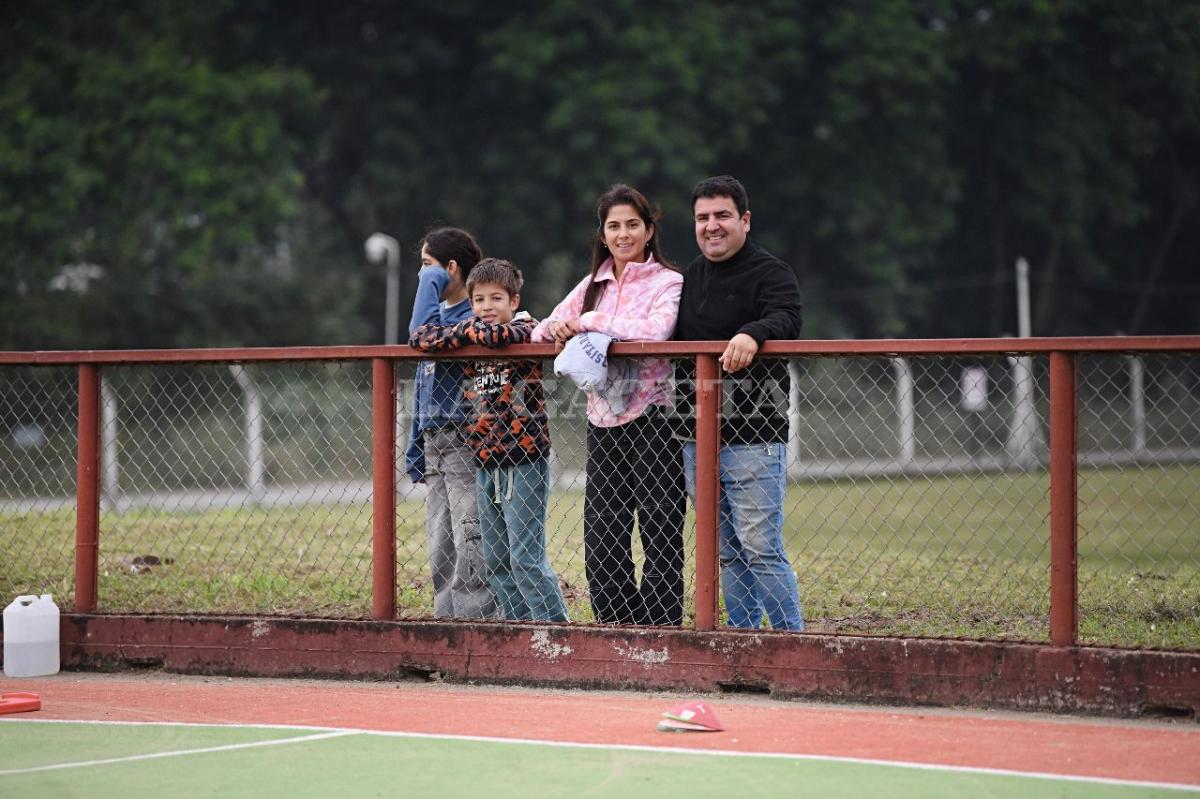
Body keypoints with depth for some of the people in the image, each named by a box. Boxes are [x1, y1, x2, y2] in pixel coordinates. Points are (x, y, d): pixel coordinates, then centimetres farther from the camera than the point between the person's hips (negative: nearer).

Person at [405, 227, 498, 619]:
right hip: (435, 446, 10)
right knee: (440, 551, 10)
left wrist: (430, 285, -14)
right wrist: (415, 450, 20)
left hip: (465, 442, -9)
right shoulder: (440, 313, 19)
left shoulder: (475, 317, -9)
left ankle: (476, 619, -11)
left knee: (470, 544, -11)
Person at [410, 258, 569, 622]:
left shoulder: (523, 330, -6)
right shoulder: (470, 347, 12)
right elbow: (421, 336, 8)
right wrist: (459, 336, -5)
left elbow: (494, 333, -26)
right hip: (485, 464, 7)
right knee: (495, 561, 9)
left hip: (524, 463, -7)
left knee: (526, 557, -10)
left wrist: (466, 330, -6)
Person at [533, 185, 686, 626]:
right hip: (603, 423, 6)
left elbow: (656, 330, -24)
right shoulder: (594, 285, 15)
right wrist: (555, 329, -7)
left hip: (652, 421, -6)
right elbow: (543, 332, 17)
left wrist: (590, 321, -15)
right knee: (601, 544, 6)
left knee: (660, 539, -2)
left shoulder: (668, 283, -4)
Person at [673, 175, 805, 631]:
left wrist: (753, 333, -45)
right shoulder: (690, 278, 17)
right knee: (727, 554, 12)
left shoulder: (771, 273, -5)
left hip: (753, 441, -7)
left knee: (761, 550, -9)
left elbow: (786, 320, -24)